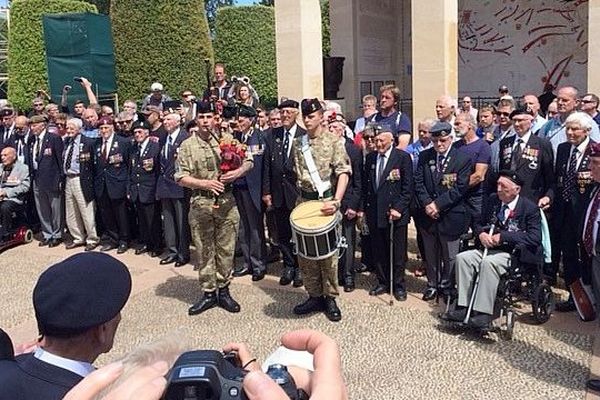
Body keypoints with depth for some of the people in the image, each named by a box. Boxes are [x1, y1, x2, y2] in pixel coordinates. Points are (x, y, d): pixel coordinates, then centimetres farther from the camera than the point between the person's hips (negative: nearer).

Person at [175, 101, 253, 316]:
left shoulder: (226, 139, 4)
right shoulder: (187, 146, 1)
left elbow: (248, 160, 6)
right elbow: (181, 178, -3)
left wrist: (237, 172, -14)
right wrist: (205, 183, -17)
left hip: (226, 202, 1)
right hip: (200, 204, -1)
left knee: (226, 248, 7)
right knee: (204, 250, 6)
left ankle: (223, 290, 20)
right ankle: (208, 293, 18)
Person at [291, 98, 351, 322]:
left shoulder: (333, 141, -5)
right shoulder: (298, 144, 10)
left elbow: (343, 173, -14)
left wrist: (336, 201, -27)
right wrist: (302, 194, 9)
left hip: (326, 201, -5)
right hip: (304, 201, 5)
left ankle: (330, 298, 13)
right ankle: (315, 296, 21)